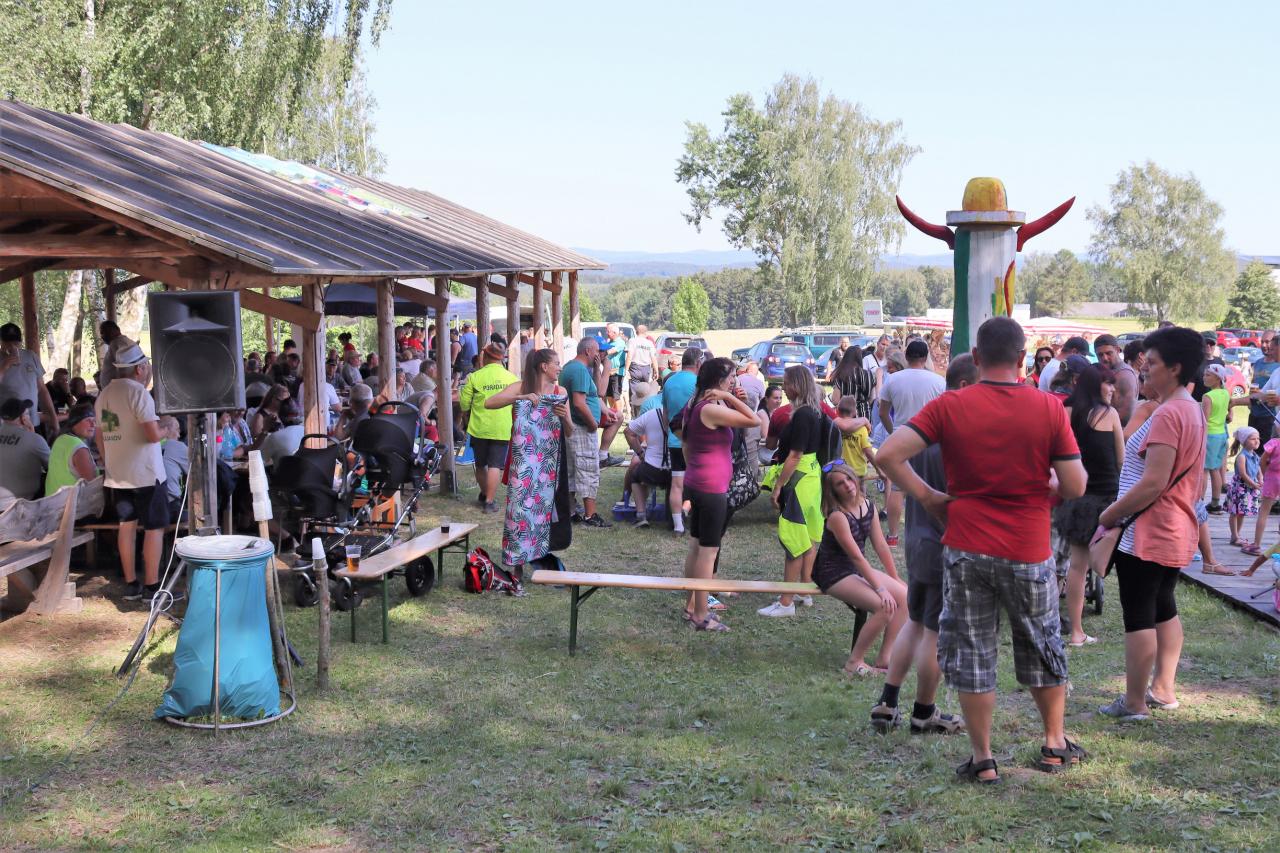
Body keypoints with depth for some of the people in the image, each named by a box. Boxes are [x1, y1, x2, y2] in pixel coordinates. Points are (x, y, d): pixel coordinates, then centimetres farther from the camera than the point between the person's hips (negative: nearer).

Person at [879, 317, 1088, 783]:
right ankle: (1055, 744, 33)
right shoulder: (1050, 408, -8)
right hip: (1029, 552, 1)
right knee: (1042, 648, 20)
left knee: (971, 654, 10)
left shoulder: (948, 406, -8)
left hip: (967, 549, 0)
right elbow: (1075, 487, -7)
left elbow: (888, 454, -15)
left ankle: (983, 759, 16)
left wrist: (927, 497, -3)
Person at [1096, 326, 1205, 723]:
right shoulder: (1192, 410, 11)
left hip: (1147, 532, -10)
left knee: (1138, 615, -2)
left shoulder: (1168, 414, -21)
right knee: (1163, 608, 19)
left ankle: (1134, 703, 5)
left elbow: (1152, 483, -26)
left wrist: (1107, 516, -16)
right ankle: (1163, 689, 27)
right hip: (1175, 530, 10)